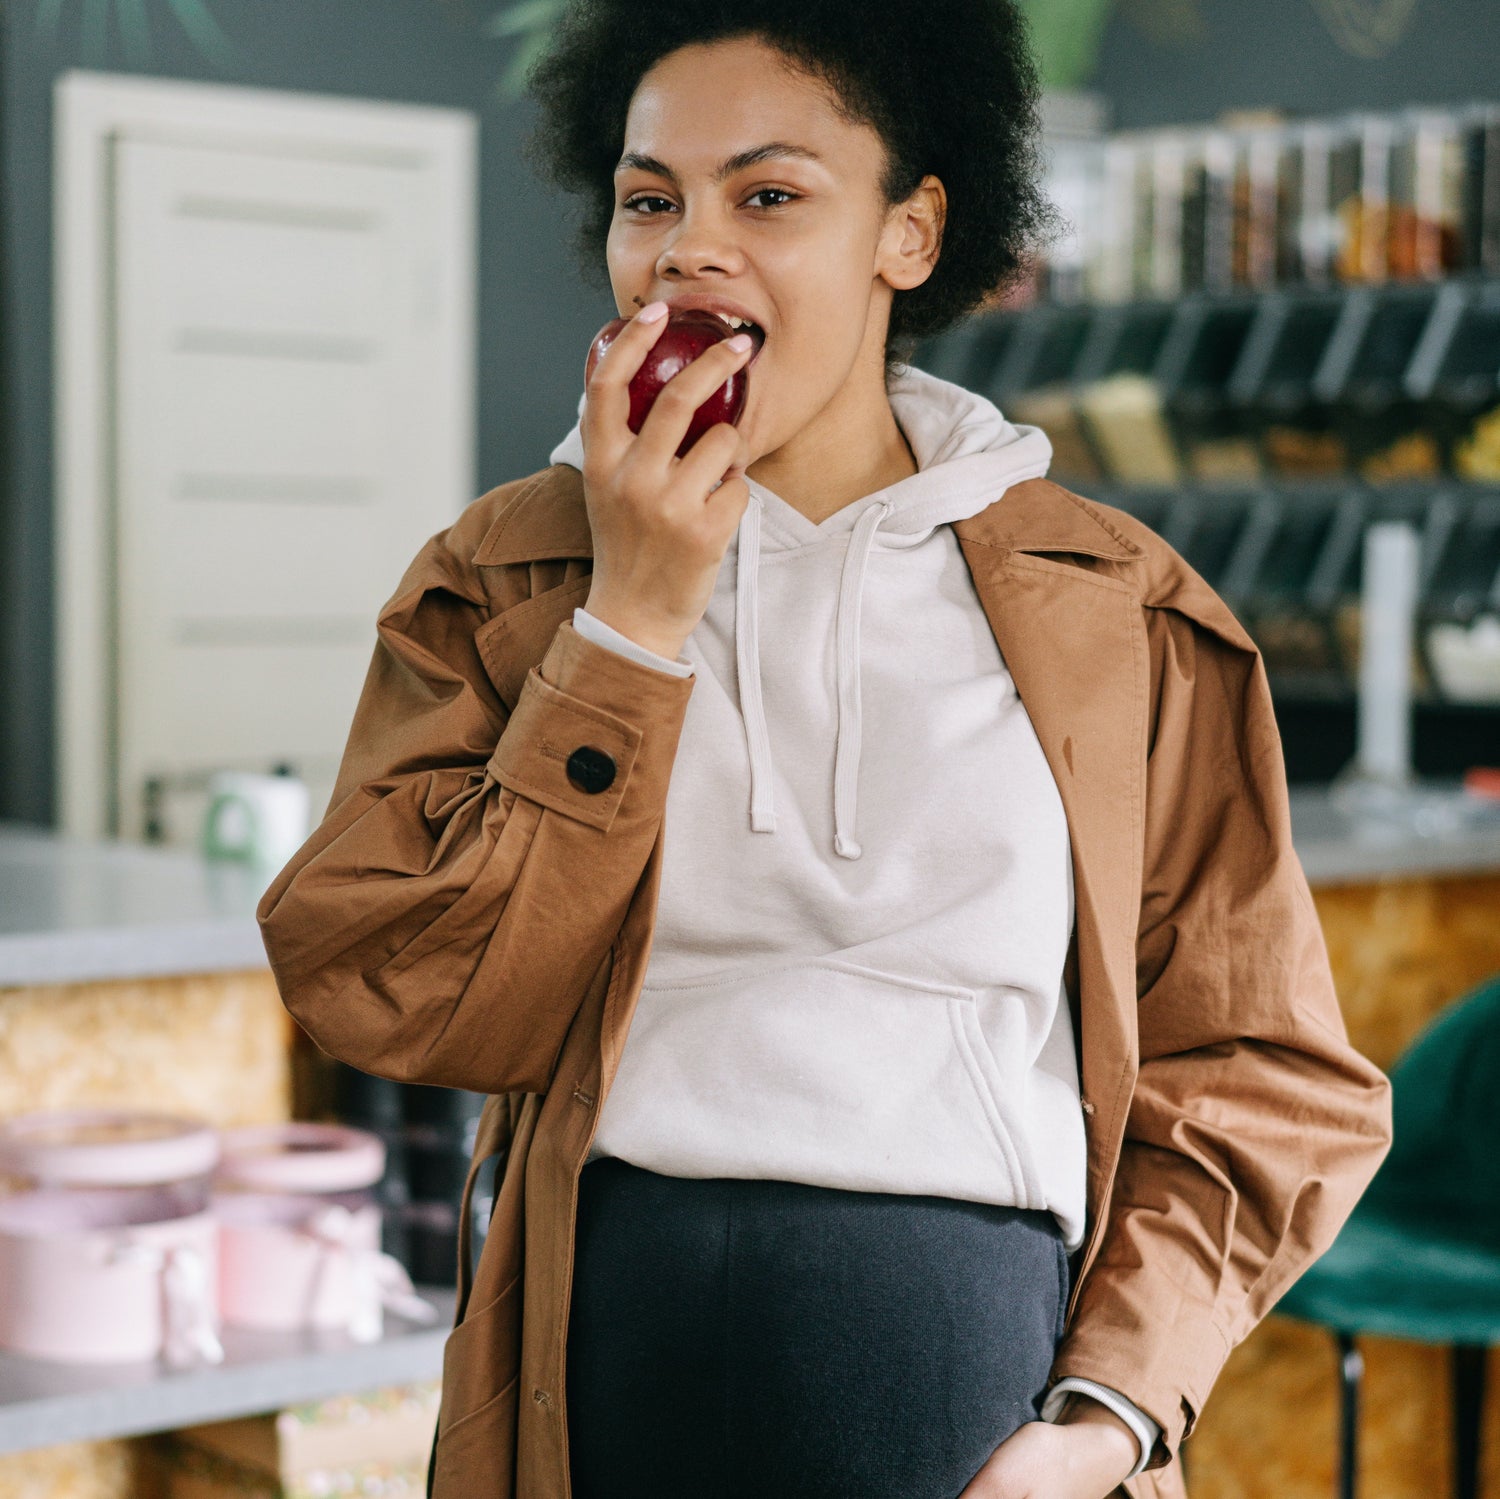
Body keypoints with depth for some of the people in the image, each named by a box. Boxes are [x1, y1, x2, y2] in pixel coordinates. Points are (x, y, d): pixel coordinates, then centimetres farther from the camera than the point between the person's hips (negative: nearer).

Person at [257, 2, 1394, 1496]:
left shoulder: (1114, 610, 3)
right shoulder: (500, 577, 5)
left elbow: (1257, 1076, 3)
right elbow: (405, 1009, -6)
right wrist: (633, 620, -10)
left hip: (985, 1366, 0)